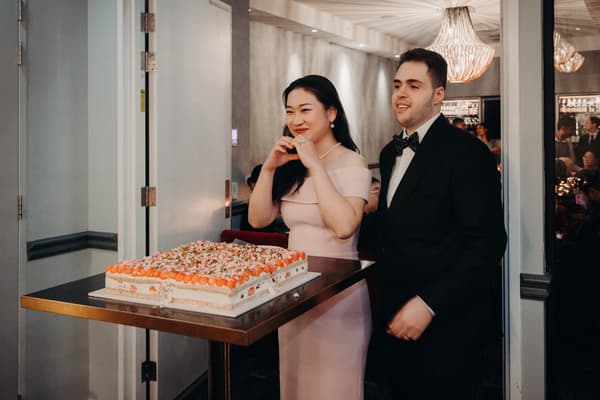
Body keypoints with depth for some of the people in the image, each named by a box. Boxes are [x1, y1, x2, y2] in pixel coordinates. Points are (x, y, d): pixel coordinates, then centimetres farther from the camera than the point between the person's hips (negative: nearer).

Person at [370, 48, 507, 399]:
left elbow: (487, 242, -19)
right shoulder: (391, 153, 11)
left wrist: (427, 304, -21)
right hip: (397, 317, 7)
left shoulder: (466, 152, -13)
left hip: (446, 322, -7)